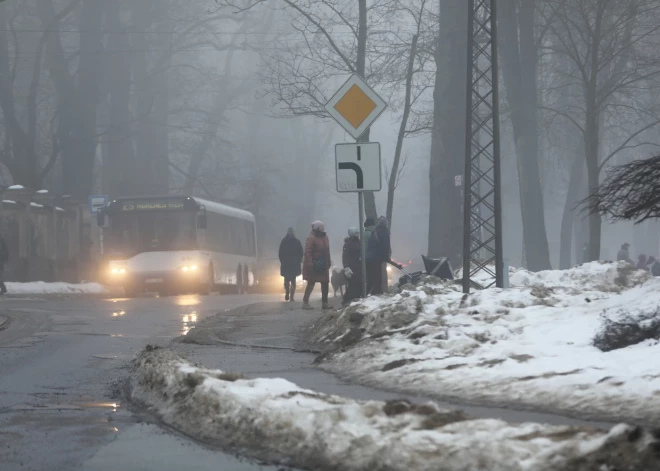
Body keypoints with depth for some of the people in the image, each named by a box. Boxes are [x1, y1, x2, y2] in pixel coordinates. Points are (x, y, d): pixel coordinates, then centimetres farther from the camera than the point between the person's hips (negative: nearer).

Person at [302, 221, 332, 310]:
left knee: (325, 283, 10)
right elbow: (307, 252, -20)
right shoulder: (311, 238, -15)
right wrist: (310, 265, -25)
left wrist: (328, 262, 13)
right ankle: (305, 302, 1)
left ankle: (324, 302, 18)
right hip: (314, 266, -8)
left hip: (323, 265, 8)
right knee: (311, 283, -5)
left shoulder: (324, 237, 10)